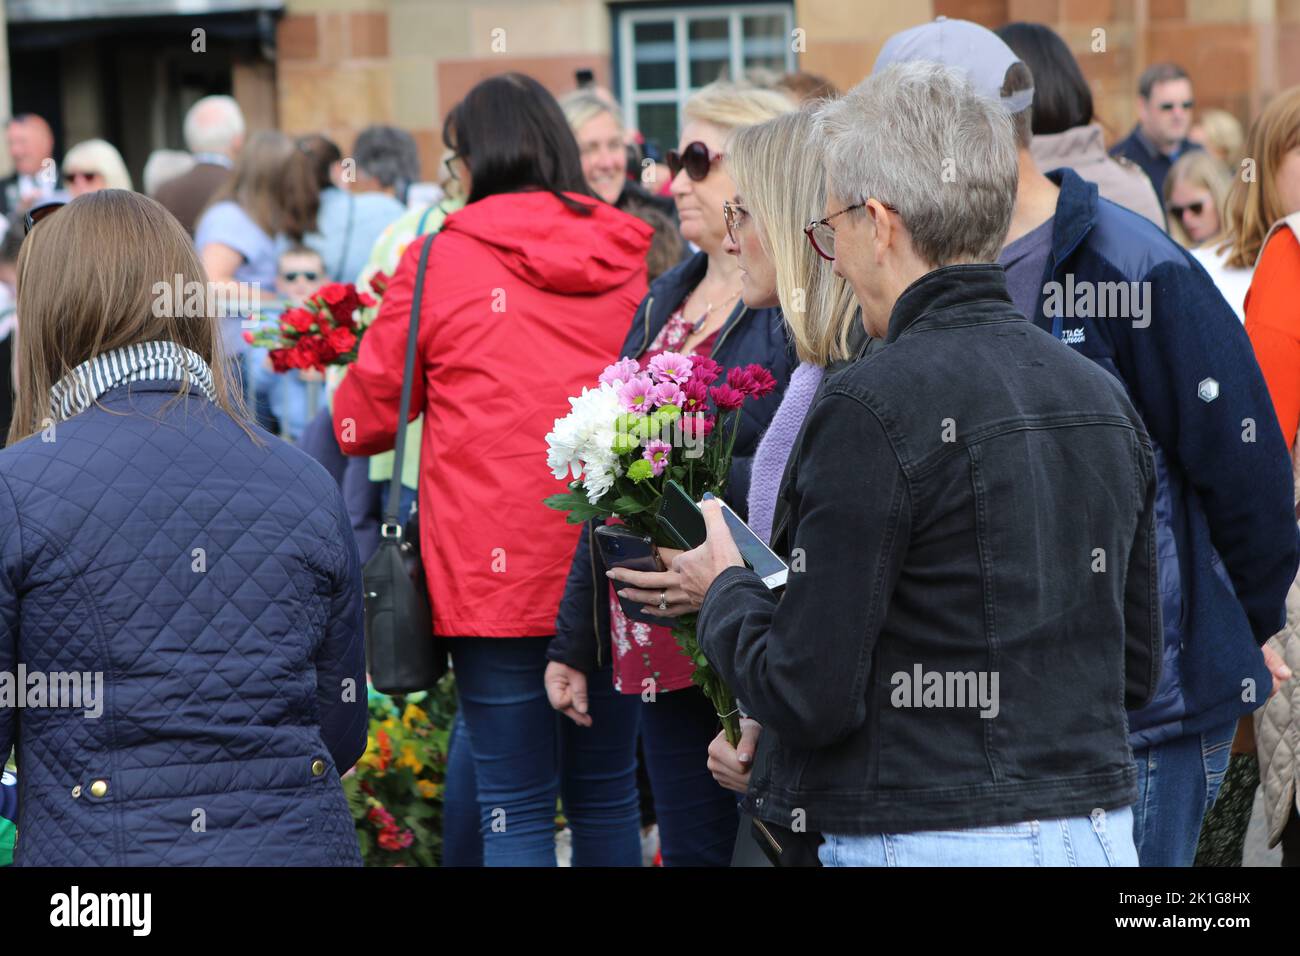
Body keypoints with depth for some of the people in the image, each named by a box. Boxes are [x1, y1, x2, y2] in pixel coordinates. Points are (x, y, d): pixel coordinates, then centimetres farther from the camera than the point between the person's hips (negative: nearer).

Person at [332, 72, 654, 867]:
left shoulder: (441, 259, -4)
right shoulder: (628, 258, 5)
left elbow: (364, 424, 4)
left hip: (497, 575, -4)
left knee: (518, 809, -2)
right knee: (607, 796, 16)